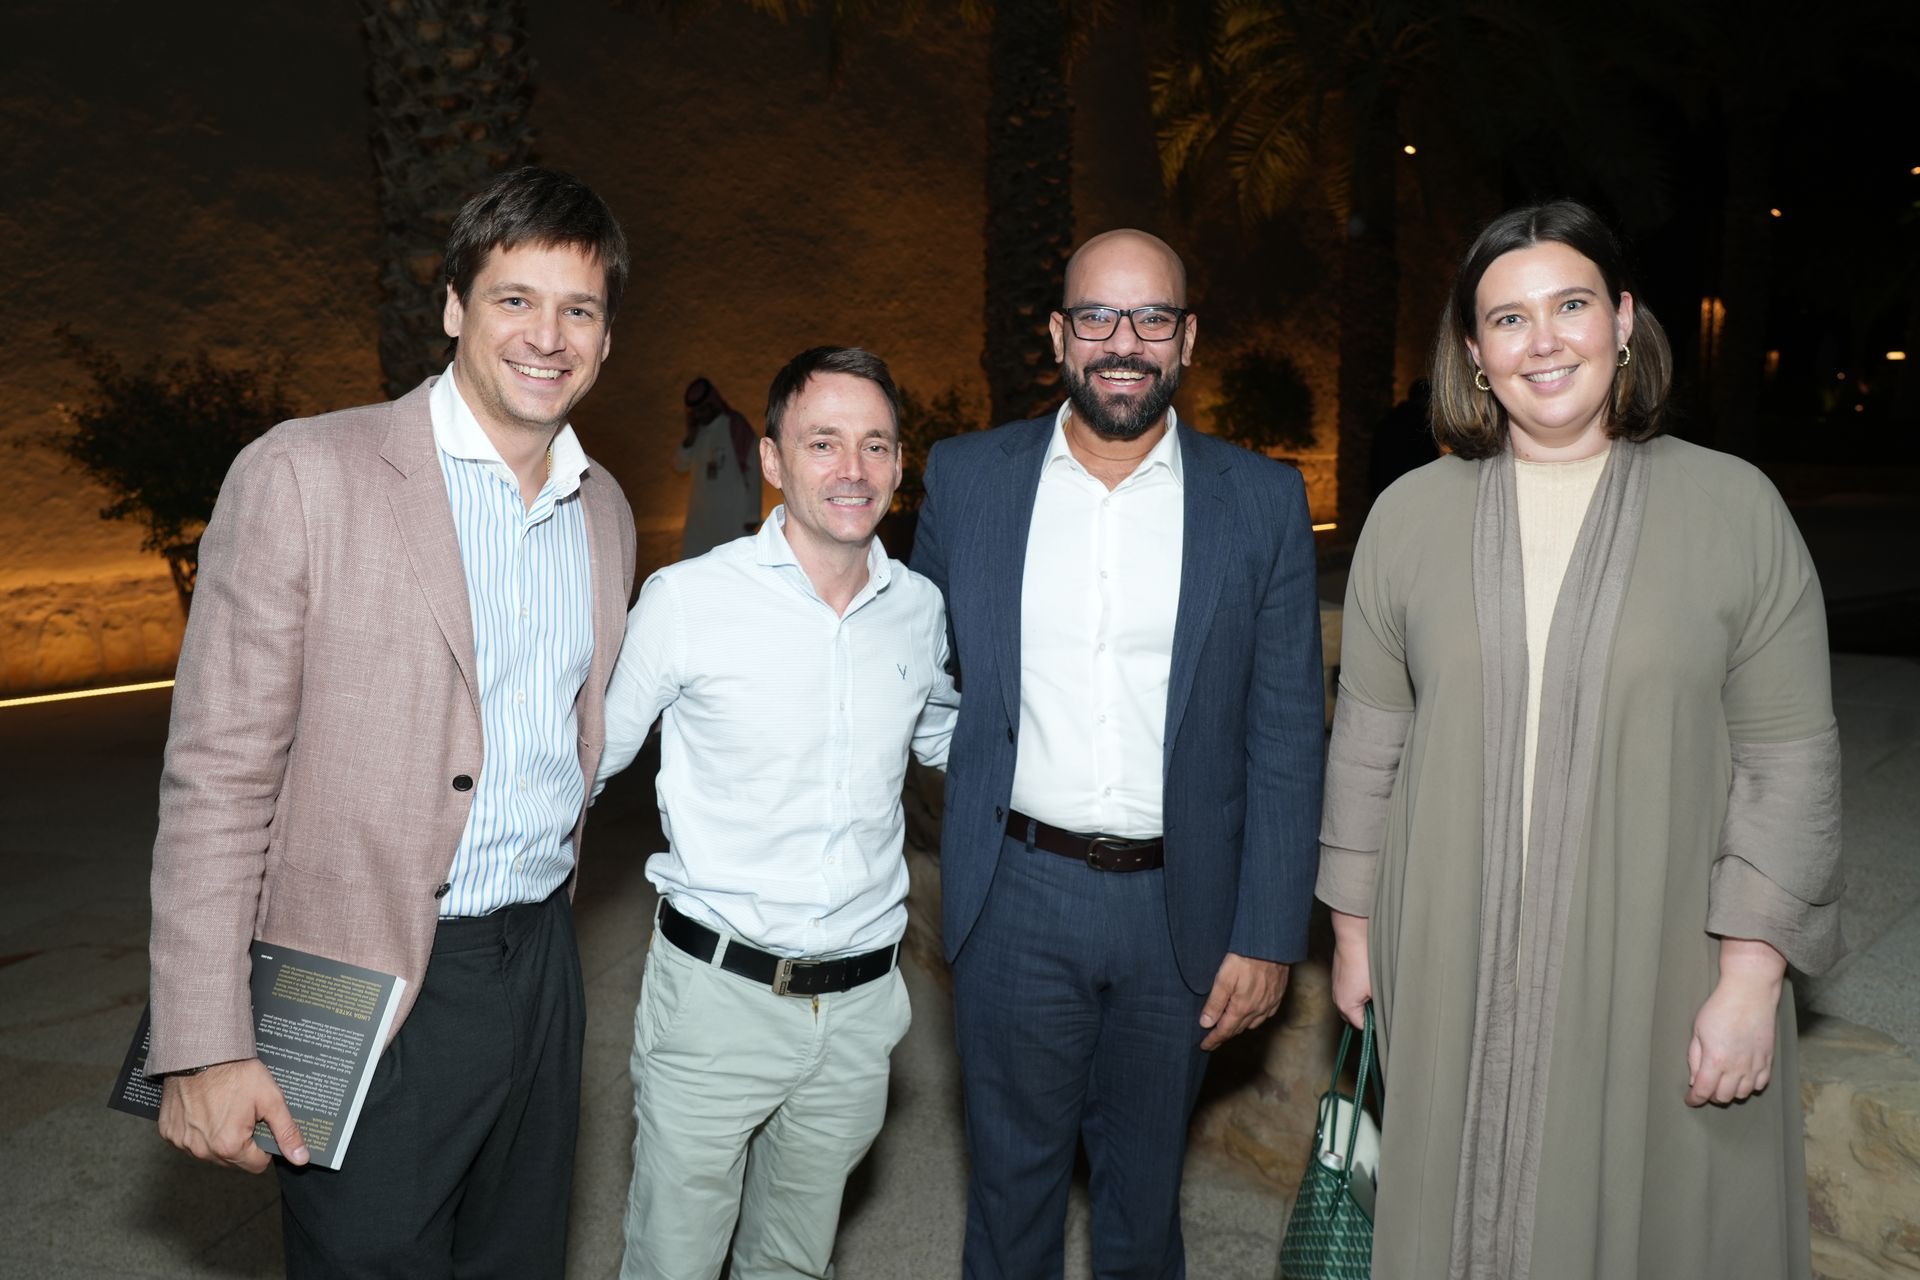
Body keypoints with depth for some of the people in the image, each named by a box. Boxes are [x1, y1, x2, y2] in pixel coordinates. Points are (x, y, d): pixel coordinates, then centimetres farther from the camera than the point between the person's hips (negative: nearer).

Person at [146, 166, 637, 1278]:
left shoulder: (606, 510, 7)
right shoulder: (303, 476, -11)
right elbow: (217, 774, -12)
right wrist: (205, 1047, -15)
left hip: (541, 966, 6)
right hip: (371, 987, -5)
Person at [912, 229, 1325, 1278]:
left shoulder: (1262, 501, -3)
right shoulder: (966, 477, -1)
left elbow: (1285, 738, -3)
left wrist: (1268, 936, -5)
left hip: (1180, 907, 0)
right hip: (1015, 893, 0)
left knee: (1144, 1186, 20)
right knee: (1011, 1179, 16)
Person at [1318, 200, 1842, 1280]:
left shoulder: (1735, 507, -3)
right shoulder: (1411, 515, 2)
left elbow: (1790, 760, -3)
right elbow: (1368, 742, 6)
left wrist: (1750, 980, -8)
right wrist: (1353, 931, 8)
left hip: (1655, 968, -1)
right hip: (1453, 969, 1)